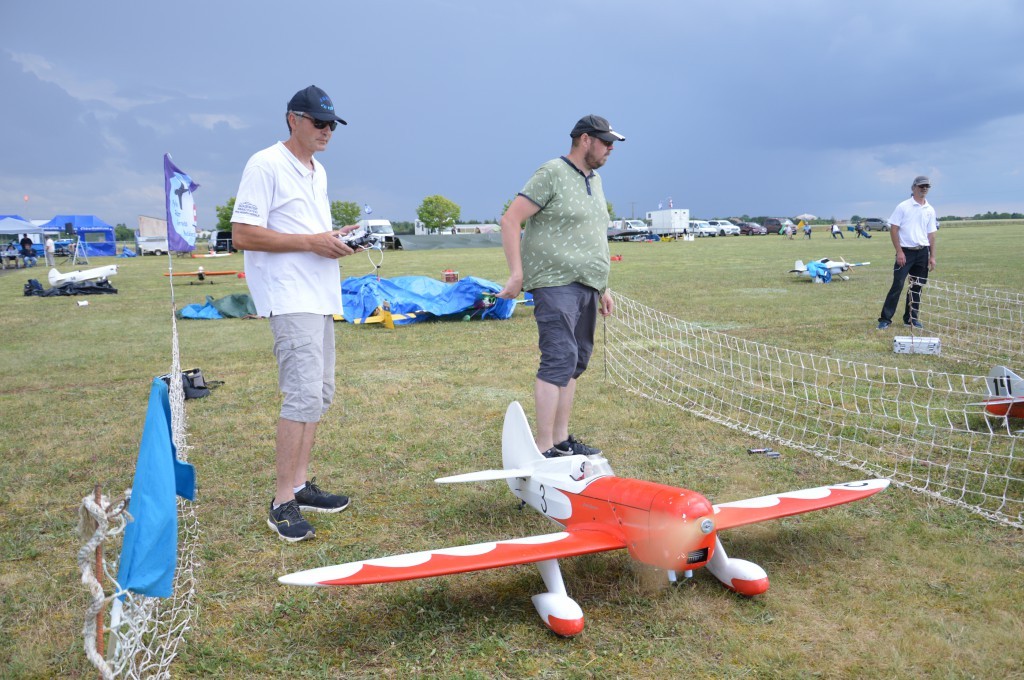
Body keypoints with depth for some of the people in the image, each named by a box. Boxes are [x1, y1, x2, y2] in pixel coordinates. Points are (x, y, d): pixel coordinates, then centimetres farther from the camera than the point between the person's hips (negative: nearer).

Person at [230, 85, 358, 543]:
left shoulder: (317, 172, 19)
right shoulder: (266, 165, -9)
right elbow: (243, 234, -15)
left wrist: (336, 238, 4)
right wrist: (310, 241, -17)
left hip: (320, 298, 10)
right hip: (290, 298, -10)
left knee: (319, 393, 12)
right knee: (304, 394, -15)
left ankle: (300, 484, 23)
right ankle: (283, 502, -7)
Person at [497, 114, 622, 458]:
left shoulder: (595, 179, 20)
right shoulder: (552, 173, -7)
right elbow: (510, 220, -12)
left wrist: (603, 287, 23)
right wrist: (516, 274, -18)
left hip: (586, 286, 9)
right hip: (556, 284, -9)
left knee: (576, 362, 10)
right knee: (559, 359, -15)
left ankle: (561, 440, 18)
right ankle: (544, 450, -12)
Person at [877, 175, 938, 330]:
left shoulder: (930, 210, 10)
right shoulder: (903, 207, -4)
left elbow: (931, 234, 14)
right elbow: (893, 229, -7)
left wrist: (932, 256, 8)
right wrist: (899, 251, -13)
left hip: (923, 252, 5)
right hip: (905, 252, -5)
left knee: (917, 287, 8)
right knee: (897, 285, -11)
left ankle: (911, 318, 17)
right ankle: (885, 319, -7)